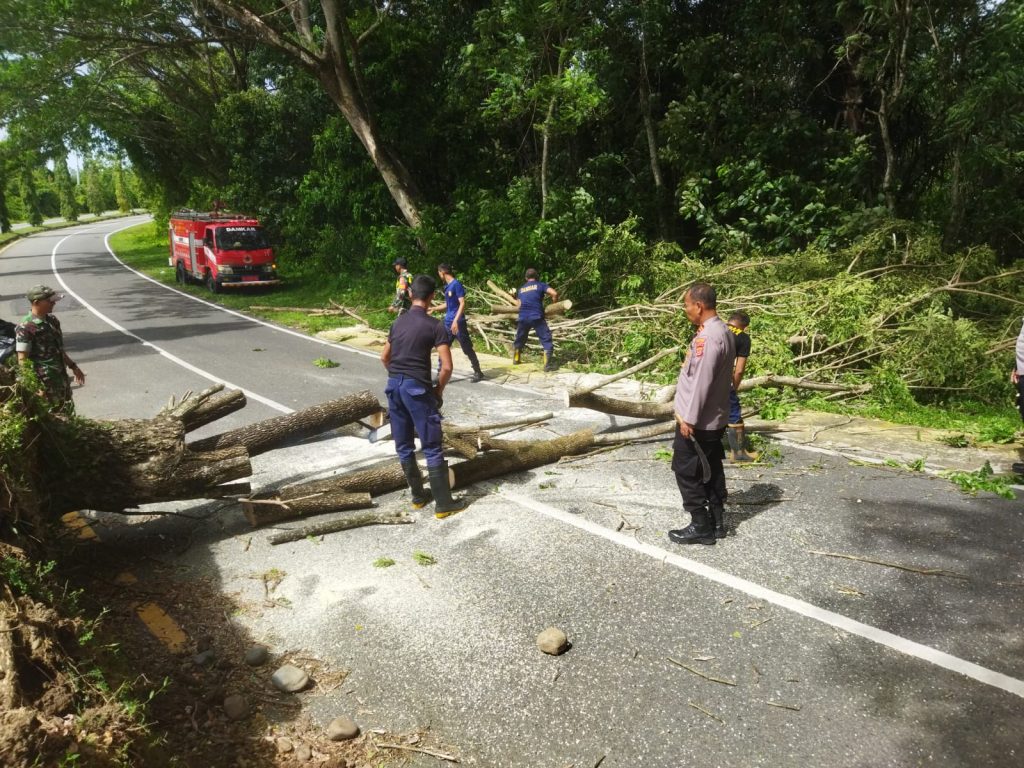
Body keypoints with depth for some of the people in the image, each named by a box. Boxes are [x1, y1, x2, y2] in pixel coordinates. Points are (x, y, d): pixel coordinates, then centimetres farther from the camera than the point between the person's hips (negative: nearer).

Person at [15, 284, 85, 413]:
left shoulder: (52, 320, 7)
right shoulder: (26, 328, -17)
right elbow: (22, 361, -17)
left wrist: (73, 366, 21)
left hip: (62, 377, 8)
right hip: (45, 383, -8)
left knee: (68, 413, 16)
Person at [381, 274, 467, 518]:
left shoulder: (398, 322, 10)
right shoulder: (435, 326, -9)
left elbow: (385, 357, 19)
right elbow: (447, 367, -14)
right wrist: (439, 389, 2)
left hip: (393, 385, 7)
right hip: (417, 388, -6)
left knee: (403, 446, 15)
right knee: (432, 449, 1)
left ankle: (418, 496, 26)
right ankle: (443, 504, 7)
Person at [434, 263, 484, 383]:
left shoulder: (456, 284, -13)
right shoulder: (447, 286, 12)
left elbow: (462, 304, -19)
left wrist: (456, 320, -26)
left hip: (457, 323, -9)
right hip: (447, 323, 9)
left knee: (467, 348, 0)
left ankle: (478, 372, 11)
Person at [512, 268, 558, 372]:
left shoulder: (520, 289, 20)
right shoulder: (541, 285, 7)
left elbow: (518, 305, 19)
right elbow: (554, 293, -6)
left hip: (523, 318, 5)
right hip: (537, 317, -5)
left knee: (519, 339, 24)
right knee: (546, 340, -1)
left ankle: (516, 359, 38)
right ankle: (548, 365, -10)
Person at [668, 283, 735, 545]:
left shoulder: (708, 337, -23)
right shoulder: (721, 331, 9)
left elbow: (702, 382, -24)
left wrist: (689, 419, -19)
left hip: (699, 421, -10)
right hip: (713, 418, 10)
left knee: (687, 471, 1)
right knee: (710, 470, 16)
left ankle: (701, 526, 9)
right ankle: (716, 522, 25)